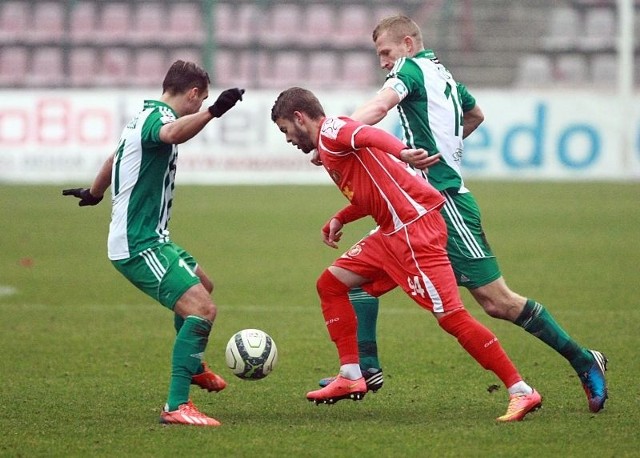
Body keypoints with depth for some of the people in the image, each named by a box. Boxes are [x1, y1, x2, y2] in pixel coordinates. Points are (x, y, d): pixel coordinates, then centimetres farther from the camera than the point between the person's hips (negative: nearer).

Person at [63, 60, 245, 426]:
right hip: (141, 246, -11)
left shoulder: (144, 116, 14)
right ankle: (177, 406, -27)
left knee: (202, 284, 32)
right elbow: (172, 134, -45)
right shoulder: (158, 117, -17)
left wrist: (94, 193, 52)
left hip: (143, 240, 11)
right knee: (202, 309, -23)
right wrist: (213, 111, -59)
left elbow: (114, 160, 34)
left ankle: (192, 365, 53)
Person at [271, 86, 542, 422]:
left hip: (415, 225, -10)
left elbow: (369, 135, -27)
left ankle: (521, 392, -13)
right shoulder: (328, 150, 23)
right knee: (331, 283, 14)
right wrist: (340, 219, 27)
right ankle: (351, 377, 13)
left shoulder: (330, 130, -5)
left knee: (450, 315, -14)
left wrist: (402, 153, -46)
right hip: (393, 233, 10)